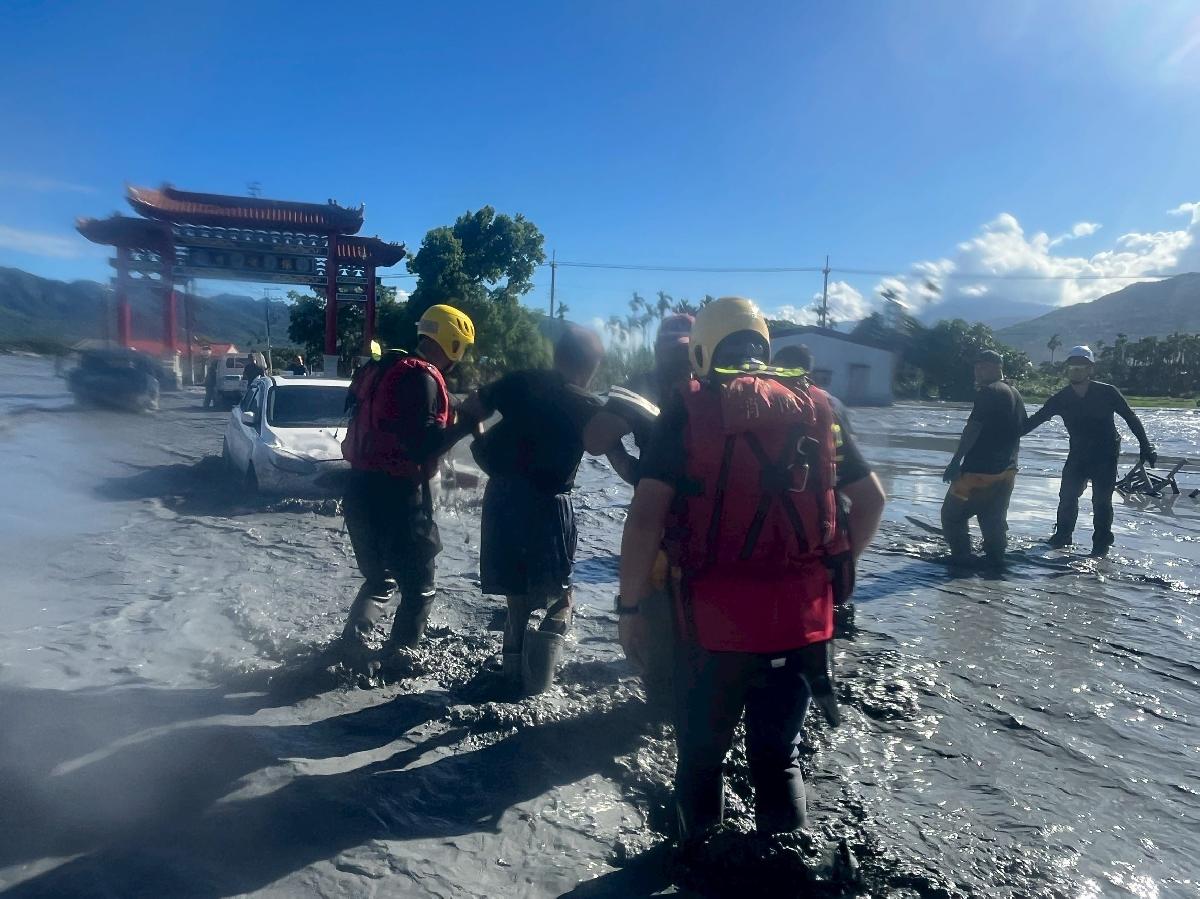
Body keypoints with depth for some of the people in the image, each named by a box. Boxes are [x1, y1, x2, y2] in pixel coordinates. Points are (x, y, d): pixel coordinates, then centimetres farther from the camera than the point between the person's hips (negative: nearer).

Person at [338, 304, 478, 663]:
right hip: (397, 496, -9)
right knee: (419, 589, 6)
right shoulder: (422, 377, -15)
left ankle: (353, 646, 20)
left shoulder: (384, 368, 14)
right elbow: (424, 443, -22)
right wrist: (467, 423, -14)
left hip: (363, 488, 9)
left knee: (380, 579, 24)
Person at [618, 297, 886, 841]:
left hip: (714, 617, -3)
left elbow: (646, 516, -11)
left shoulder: (690, 408, -4)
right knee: (779, 755, 21)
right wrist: (834, 571, 20)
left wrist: (629, 607, -4)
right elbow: (871, 500, 12)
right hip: (802, 615, 3)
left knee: (701, 755, 18)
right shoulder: (815, 405, 7)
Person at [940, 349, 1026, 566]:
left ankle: (961, 558, 0)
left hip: (980, 469, -8)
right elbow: (1020, 431, 20)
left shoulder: (988, 392, -13)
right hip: (1007, 471, 9)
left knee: (952, 514, 2)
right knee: (994, 519, 15)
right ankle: (995, 560, 16)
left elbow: (973, 428, -19)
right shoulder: (1016, 395, 15)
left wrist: (956, 461, -19)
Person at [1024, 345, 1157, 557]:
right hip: (1077, 455, 3)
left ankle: (1101, 545, 6)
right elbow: (1034, 420, -3)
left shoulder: (1107, 392, -12)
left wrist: (1146, 447, -6)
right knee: (1067, 496, 3)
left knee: (1101, 501, -4)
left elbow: (1131, 419, -4)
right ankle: (1062, 537, 18)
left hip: (1105, 454, -3)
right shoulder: (1061, 398, -5)